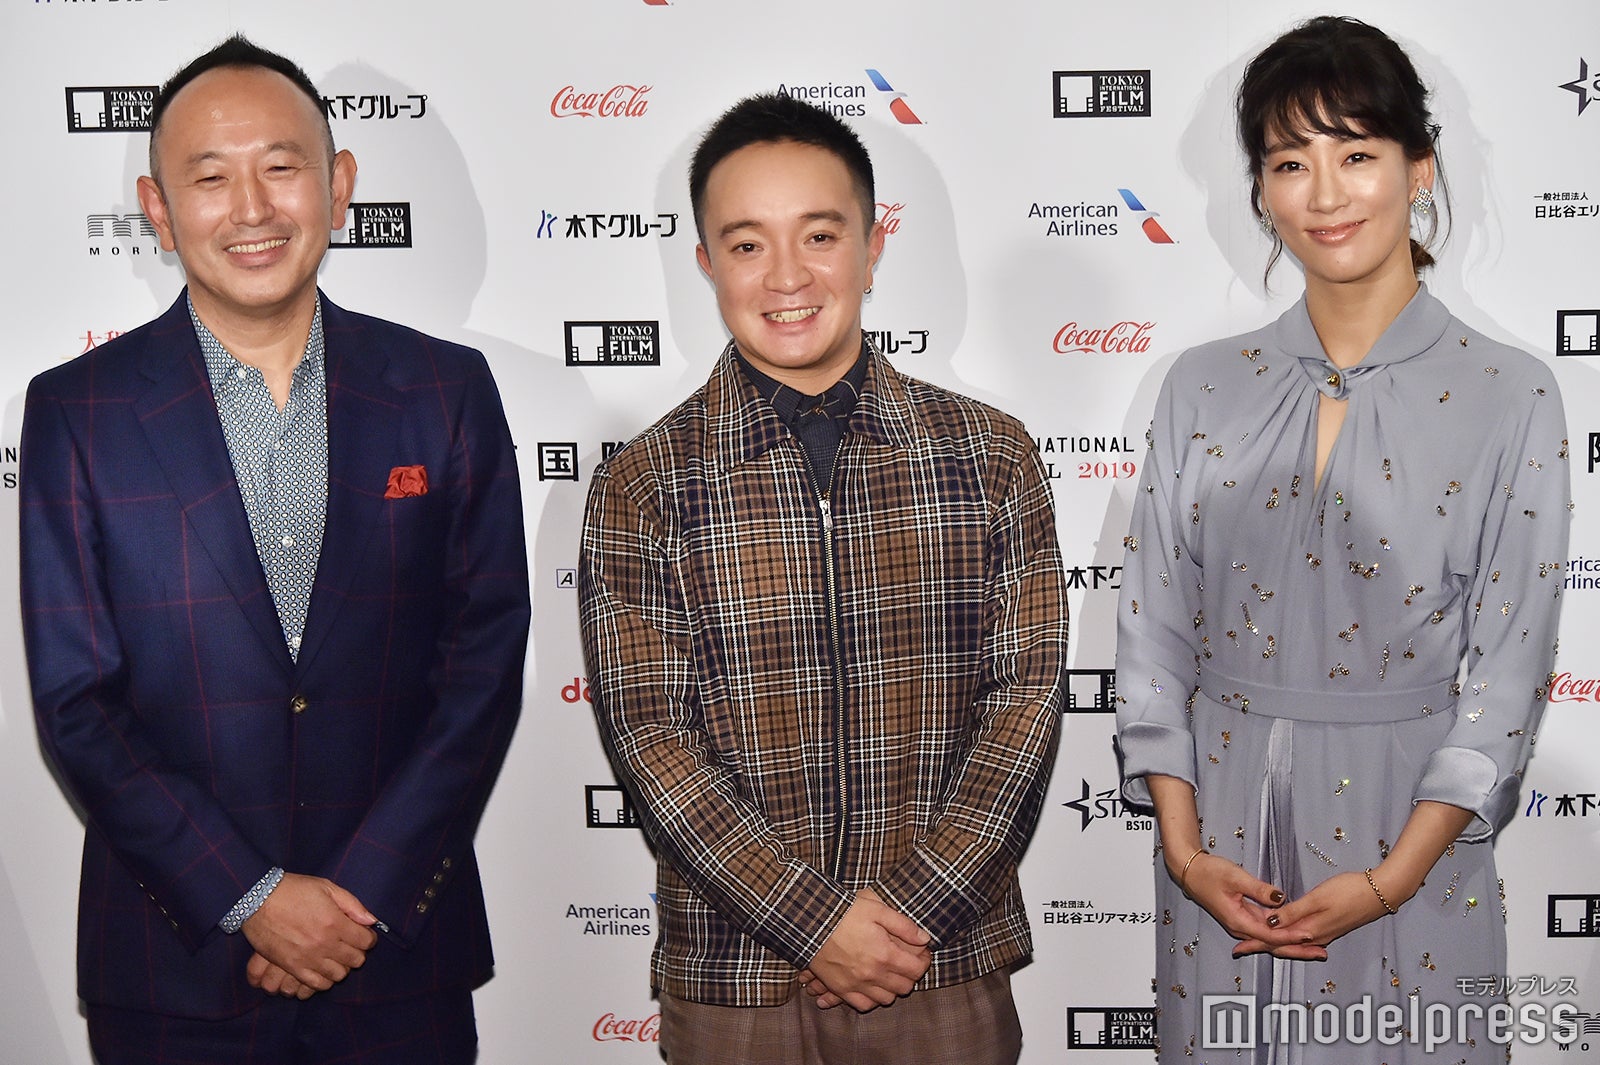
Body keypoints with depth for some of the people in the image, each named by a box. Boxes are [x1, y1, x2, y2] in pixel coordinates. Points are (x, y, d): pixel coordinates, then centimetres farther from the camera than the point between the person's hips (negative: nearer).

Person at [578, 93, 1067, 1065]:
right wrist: (814, 920, -13)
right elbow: (650, 736, -7)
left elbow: (1027, 694, -2)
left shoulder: (992, 455, 1)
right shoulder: (643, 489, -3)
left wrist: (915, 910, -10)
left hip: (951, 971, 1)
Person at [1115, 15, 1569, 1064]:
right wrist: (1184, 848, -6)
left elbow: (1510, 665, -7)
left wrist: (1390, 880, -13)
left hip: (1407, 829, -2)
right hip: (1222, 832, 3)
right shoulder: (1206, 386, 2)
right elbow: (1153, 630, 3)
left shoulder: (1510, 396, -5)